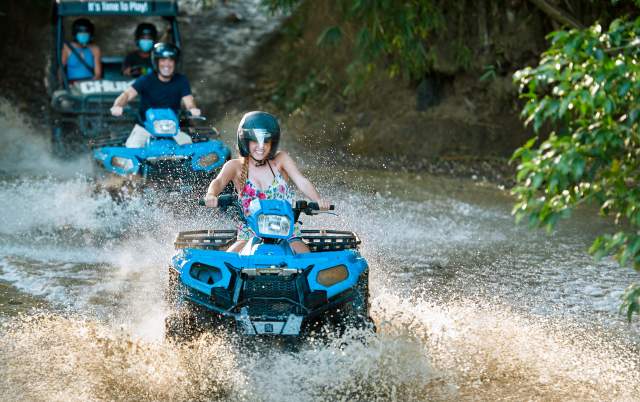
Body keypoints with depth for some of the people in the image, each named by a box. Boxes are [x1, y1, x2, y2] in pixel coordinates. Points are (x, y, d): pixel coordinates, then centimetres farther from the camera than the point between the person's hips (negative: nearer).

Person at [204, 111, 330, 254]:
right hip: (250, 235, 0)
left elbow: (301, 181, -7)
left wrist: (318, 200, -28)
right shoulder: (235, 166, 3)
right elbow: (219, 182, -15)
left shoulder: (280, 159, 5)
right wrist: (211, 195, -40)